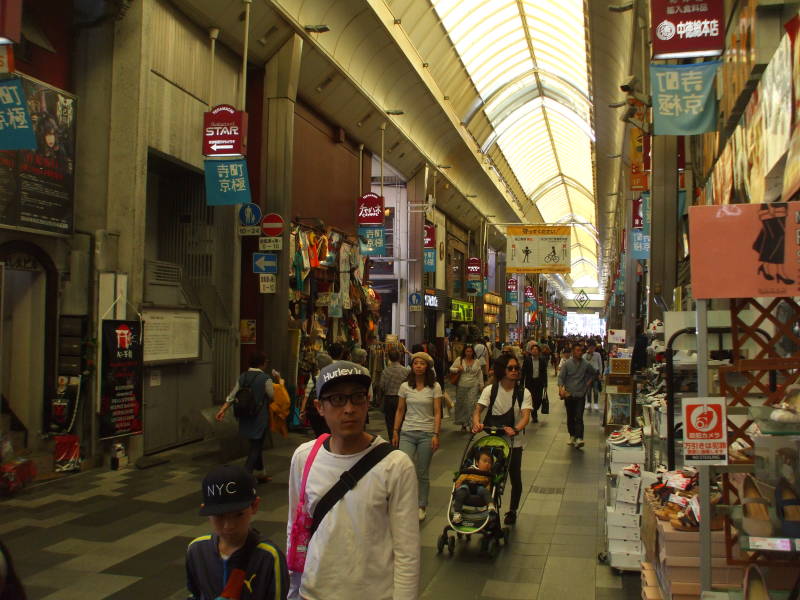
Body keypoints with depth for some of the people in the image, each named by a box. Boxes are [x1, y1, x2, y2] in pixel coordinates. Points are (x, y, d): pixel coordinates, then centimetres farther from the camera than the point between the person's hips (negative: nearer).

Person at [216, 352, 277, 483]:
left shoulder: (243, 377, 2)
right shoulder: (265, 379, -16)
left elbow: (232, 395, 0)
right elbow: (273, 397, -6)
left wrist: (223, 409, 1)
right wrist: (279, 380, 5)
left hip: (246, 418, 7)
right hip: (260, 419, -7)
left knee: (256, 446, 20)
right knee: (256, 447, 1)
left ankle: (260, 473, 31)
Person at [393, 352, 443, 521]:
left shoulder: (435, 387, -2)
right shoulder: (405, 386, 4)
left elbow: (437, 413, -2)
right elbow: (400, 411, 10)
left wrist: (436, 434, -9)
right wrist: (395, 432, 5)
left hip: (426, 433, -1)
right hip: (407, 433, 1)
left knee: (422, 473, 6)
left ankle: (421, 507, 22)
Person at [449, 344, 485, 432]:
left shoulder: (477, 362, 6)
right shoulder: (459, 360, 2)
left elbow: (480, 374, 10)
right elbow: (451, 369, 5)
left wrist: (481, 385, 7)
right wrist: (458, 369, -14)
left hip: (473, 386, -1)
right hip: (461, 386, 1)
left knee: (471, 404, -10)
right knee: (461, 405, 6)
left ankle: (471, 423, -4)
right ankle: (463, 424, 19)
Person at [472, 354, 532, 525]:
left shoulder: (523, 393, -5)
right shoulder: (490, 390, -4)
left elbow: (526, 416, -18)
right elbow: (478, 410, -10)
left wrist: (516, 429, -38)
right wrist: (476, 423, -32)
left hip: (514, 442, 0)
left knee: (515, 478, 8)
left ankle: (512, 511, 30)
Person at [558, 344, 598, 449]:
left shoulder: (586, 364, 3)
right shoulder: (567, 364, -1)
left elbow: (594, 373, 21)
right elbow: (561, 377, -6)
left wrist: (588, 382, 9)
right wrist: (561, 388, -22)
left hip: (580, 394, -1)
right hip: (569, 394, 1)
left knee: (579, 417, -11)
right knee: (570, 417, 10)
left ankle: (579, 439, -19)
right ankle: (572, 436, 25)